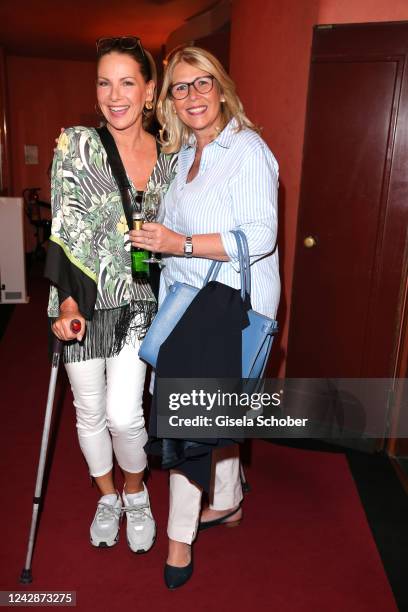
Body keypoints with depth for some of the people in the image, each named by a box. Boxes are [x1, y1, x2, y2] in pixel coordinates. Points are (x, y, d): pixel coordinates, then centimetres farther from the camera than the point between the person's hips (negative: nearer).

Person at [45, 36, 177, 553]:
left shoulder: (169, 158, 4)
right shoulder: (75, 144, -5)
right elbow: (64, 230, -10)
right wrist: (67, 301, -21)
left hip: (138, 301, 1)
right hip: (83, 301, 0)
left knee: (123, 413, -9)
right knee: (90, 412, 11)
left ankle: (135, 493, 24)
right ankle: (107, 498, 38)